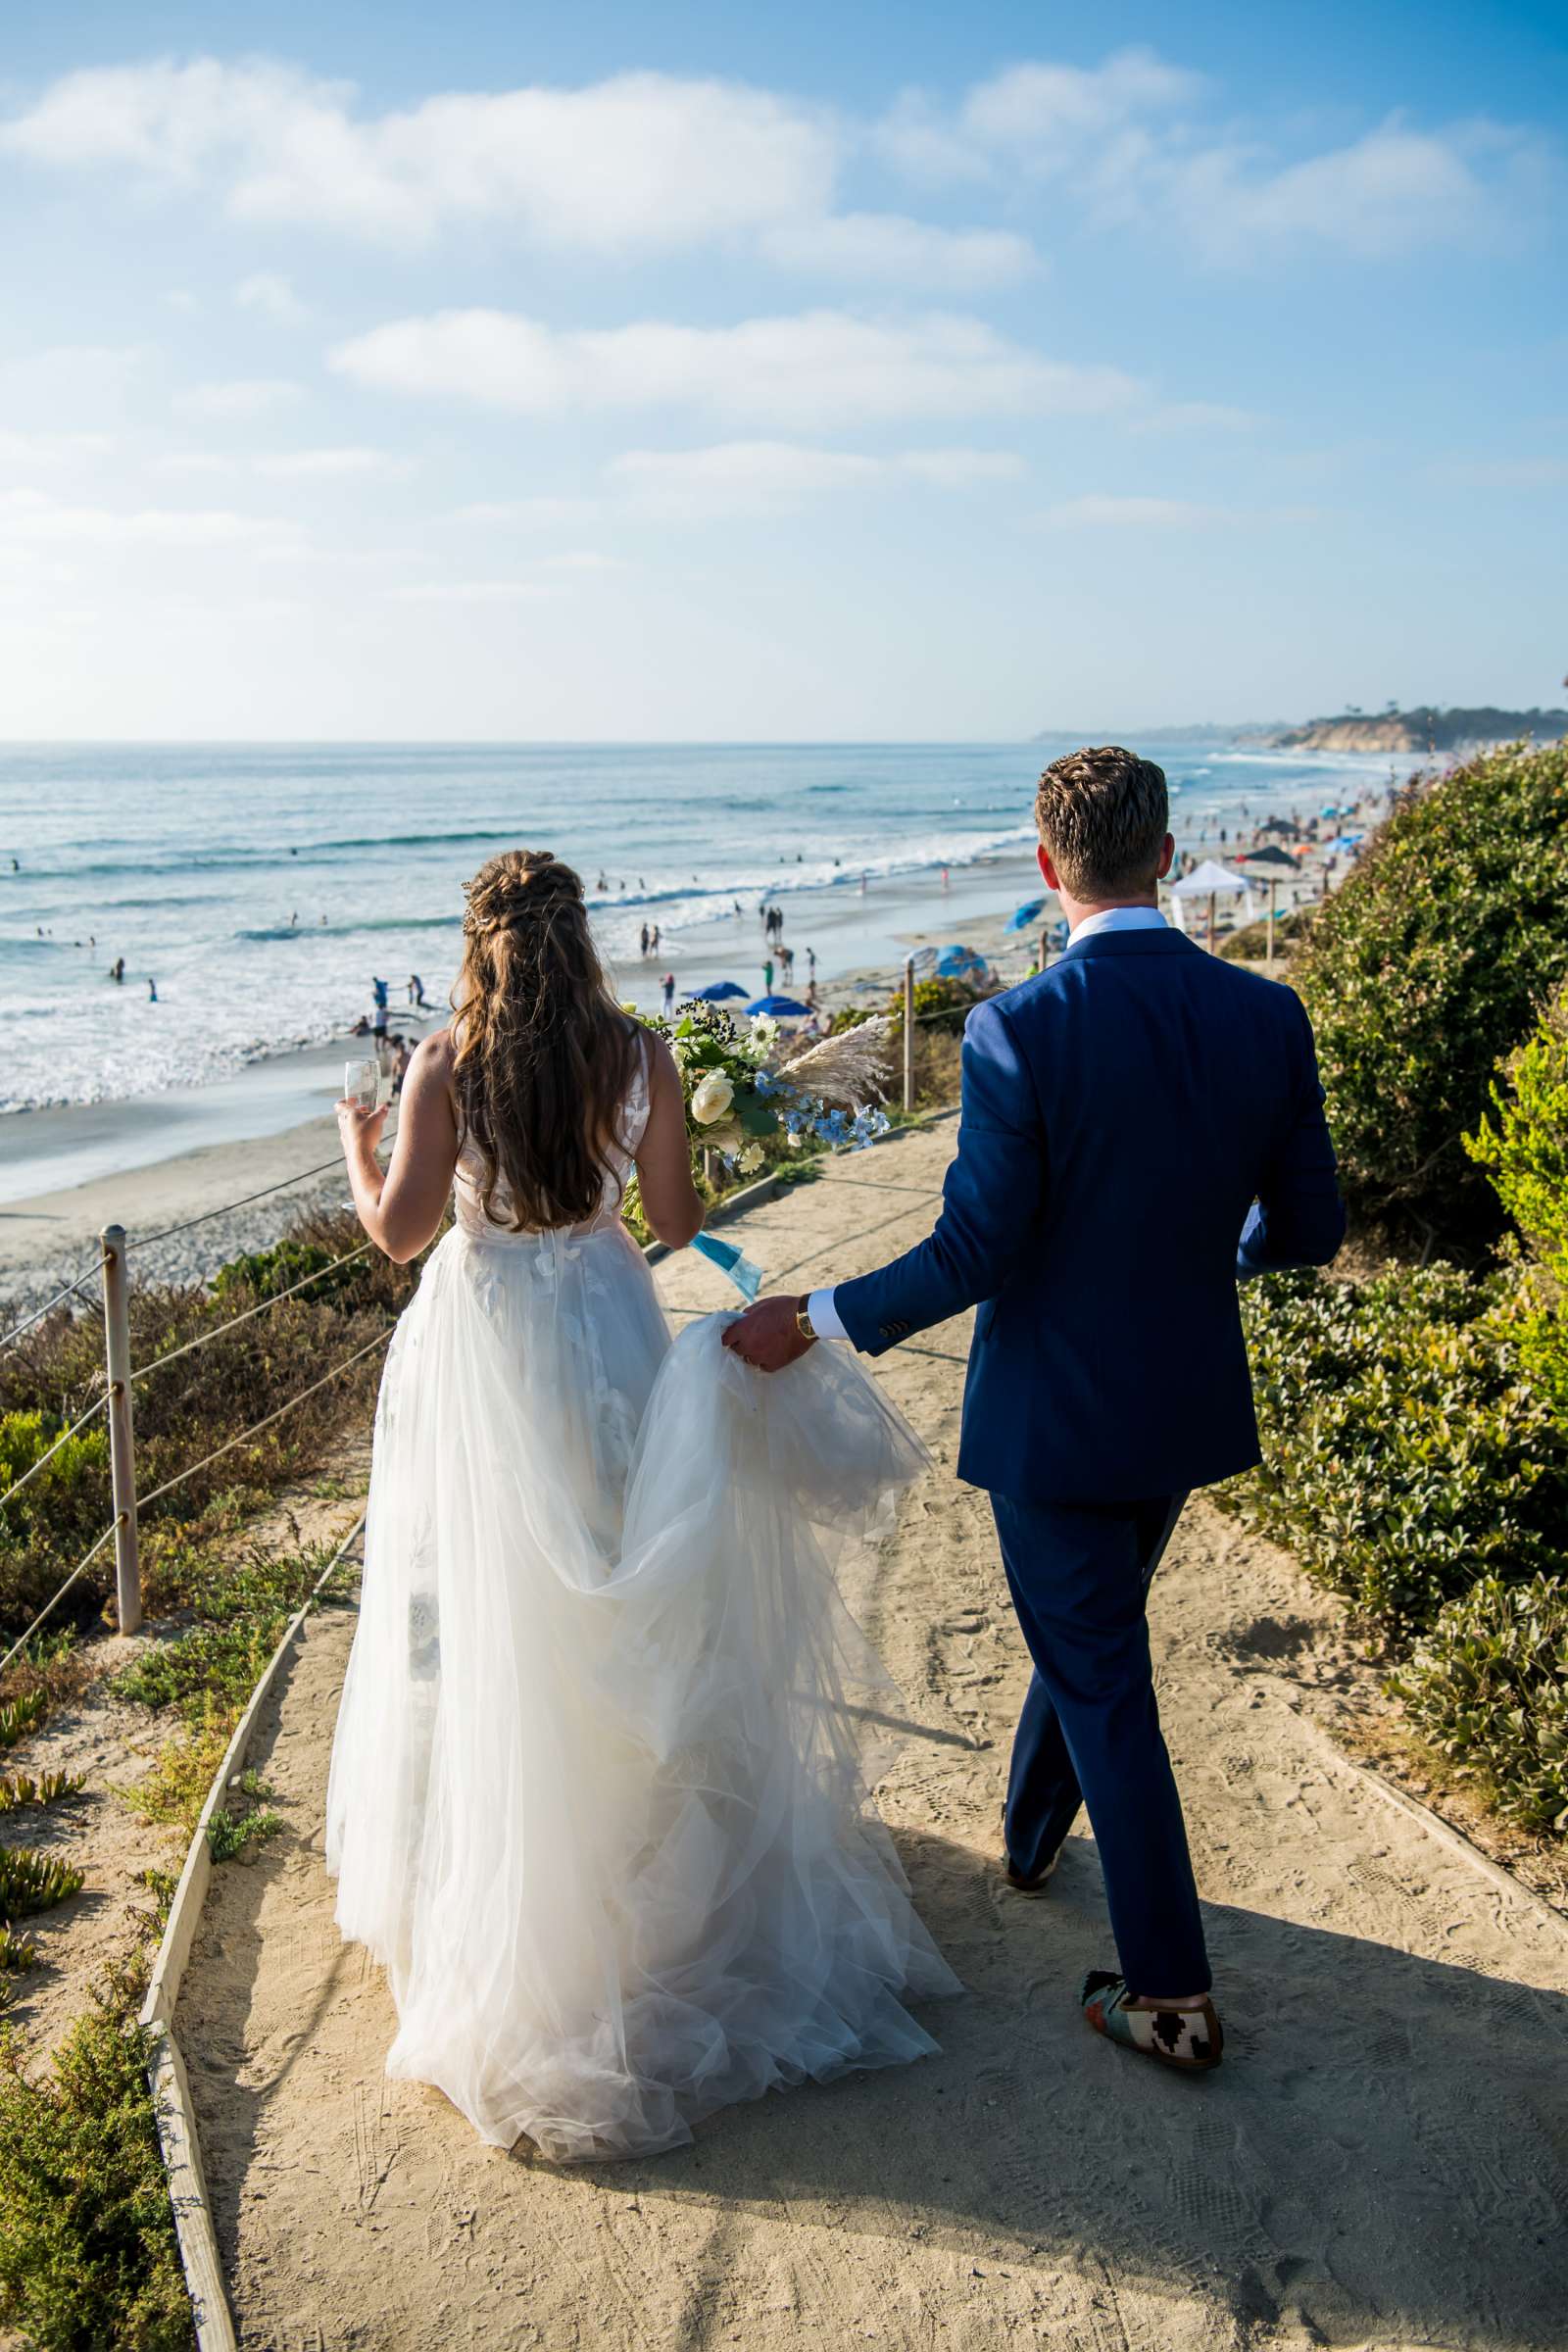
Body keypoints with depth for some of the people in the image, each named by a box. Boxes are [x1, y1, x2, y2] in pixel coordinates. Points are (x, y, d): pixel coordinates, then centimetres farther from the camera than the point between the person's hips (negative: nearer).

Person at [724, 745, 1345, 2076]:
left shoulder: (1018, 1033, -22)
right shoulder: (1268, 1017, -8)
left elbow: (975, 1255, -20)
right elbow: (1309, 1227, -1)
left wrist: (811, 1323, -7)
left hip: (1054, 1417, -5)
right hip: (1188, 1406, 6)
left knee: (1106, 1688, 9)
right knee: (1088, 1633, 28)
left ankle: (1172, 1994, 19)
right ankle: (1030, 1838, 51)